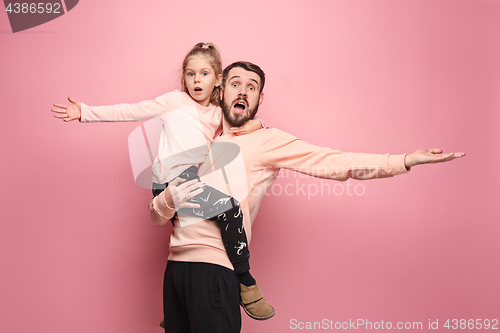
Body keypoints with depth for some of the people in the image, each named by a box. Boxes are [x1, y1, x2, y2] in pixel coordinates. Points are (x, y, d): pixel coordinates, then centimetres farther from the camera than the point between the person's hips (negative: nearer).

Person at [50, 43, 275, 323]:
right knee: (229, 208, -25)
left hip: (197, 178, 6)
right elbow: (130, 111, 7)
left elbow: (249, 121, 25)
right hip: (175, 180, -6)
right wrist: (85, 112, 3)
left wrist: (255, 123, -1)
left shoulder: (219, 113, 22)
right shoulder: (175, 101, 9)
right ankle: (247, 285, -15)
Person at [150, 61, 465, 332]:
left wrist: (406, 160, -23)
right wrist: (169, 199, -9)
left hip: (212, 268, -6)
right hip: (176, 265, 6)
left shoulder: (266, 140, -1)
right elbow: (157, 215, 15)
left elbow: (330, 162, -13)